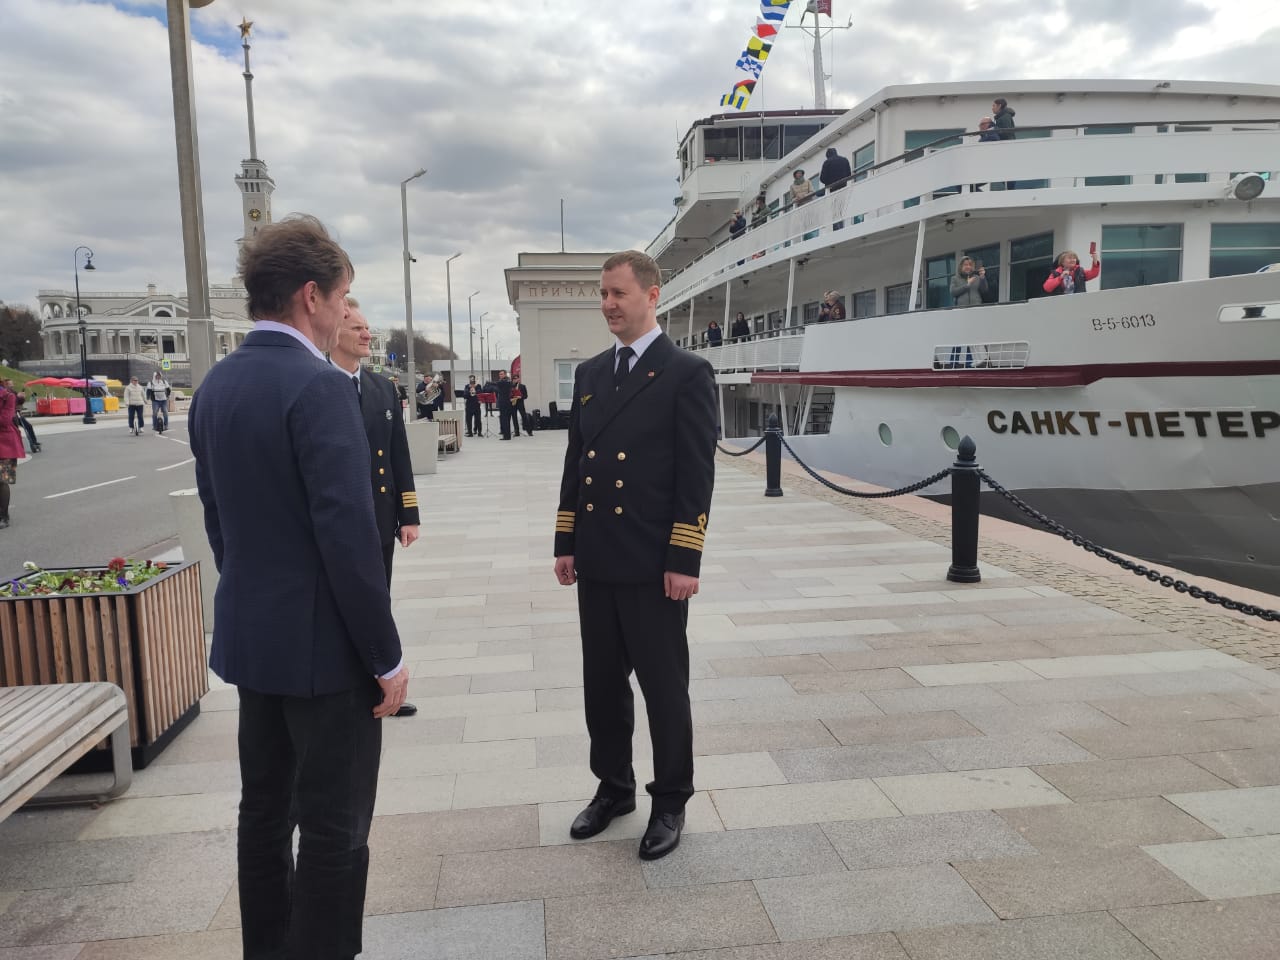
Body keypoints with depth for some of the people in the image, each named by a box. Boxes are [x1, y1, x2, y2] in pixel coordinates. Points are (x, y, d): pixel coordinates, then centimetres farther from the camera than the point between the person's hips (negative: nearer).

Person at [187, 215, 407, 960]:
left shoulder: (215, 385, 7)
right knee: (335, 828, 4)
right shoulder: (319, 386, -20)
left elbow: (218, 518, 13)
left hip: (250, 635, 9)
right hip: (324, 643, -9)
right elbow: (348, 535, -24)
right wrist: (386, 656, -15)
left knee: (265, 809, 20)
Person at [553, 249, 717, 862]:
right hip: (596, 563, 6)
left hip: (653, 565, -6)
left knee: (663, 687, 7)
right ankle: (613, 786, 35)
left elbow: (696, 475, -11)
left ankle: (670, 801, 25)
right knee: (602, 684, 16)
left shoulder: (687, 373, -7)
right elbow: (575, 462, 14)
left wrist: (684, 561, -15)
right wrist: (566, 545, 10)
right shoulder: (588, 373, 12)